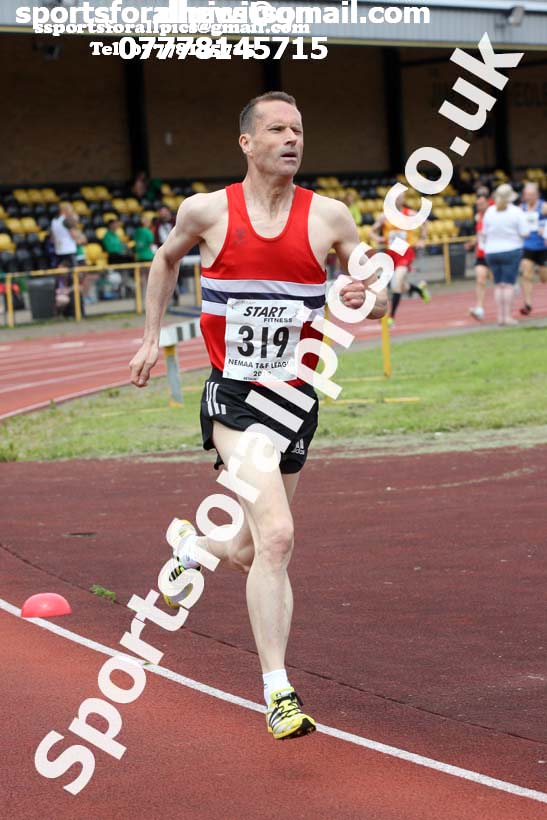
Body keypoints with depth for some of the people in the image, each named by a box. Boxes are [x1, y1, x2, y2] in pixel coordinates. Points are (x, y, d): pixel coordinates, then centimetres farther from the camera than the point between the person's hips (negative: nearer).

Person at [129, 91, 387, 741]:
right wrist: (151, 337, 18)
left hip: (297, 399, 4)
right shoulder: (206, 211, -3)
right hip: (234, 398, -3)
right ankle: (278, 693, -15)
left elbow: (379, 297, 8)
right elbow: (167, 258, 19)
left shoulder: (328, 216, 0)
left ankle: (191, 544, 50)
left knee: (250, 552, 13)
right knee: (276, 536, -22)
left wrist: (365, 298, -16)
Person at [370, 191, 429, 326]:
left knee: (397, 282, -24)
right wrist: (378, 239, -14)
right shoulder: (384, 216, -1)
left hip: (406, 252, -4)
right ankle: (420, 288, 50)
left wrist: (422, 240, 5)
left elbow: (424, 223, 15)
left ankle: (391, 317, -19)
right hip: (391, 253, 4)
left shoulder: (410, 215, -4)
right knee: (401, 287, 14)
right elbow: (372, 232, 7)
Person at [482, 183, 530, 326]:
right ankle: (508, 316, -5)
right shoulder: (516, 212, -10)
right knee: (509, 284, -2)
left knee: (498, 285, 10)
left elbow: (484, 233, 4)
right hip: (511, 250, -3)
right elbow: (525, 233, -10)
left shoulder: (489, 211, -1)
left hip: (492, 251, 3)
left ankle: (500, 317, 9)